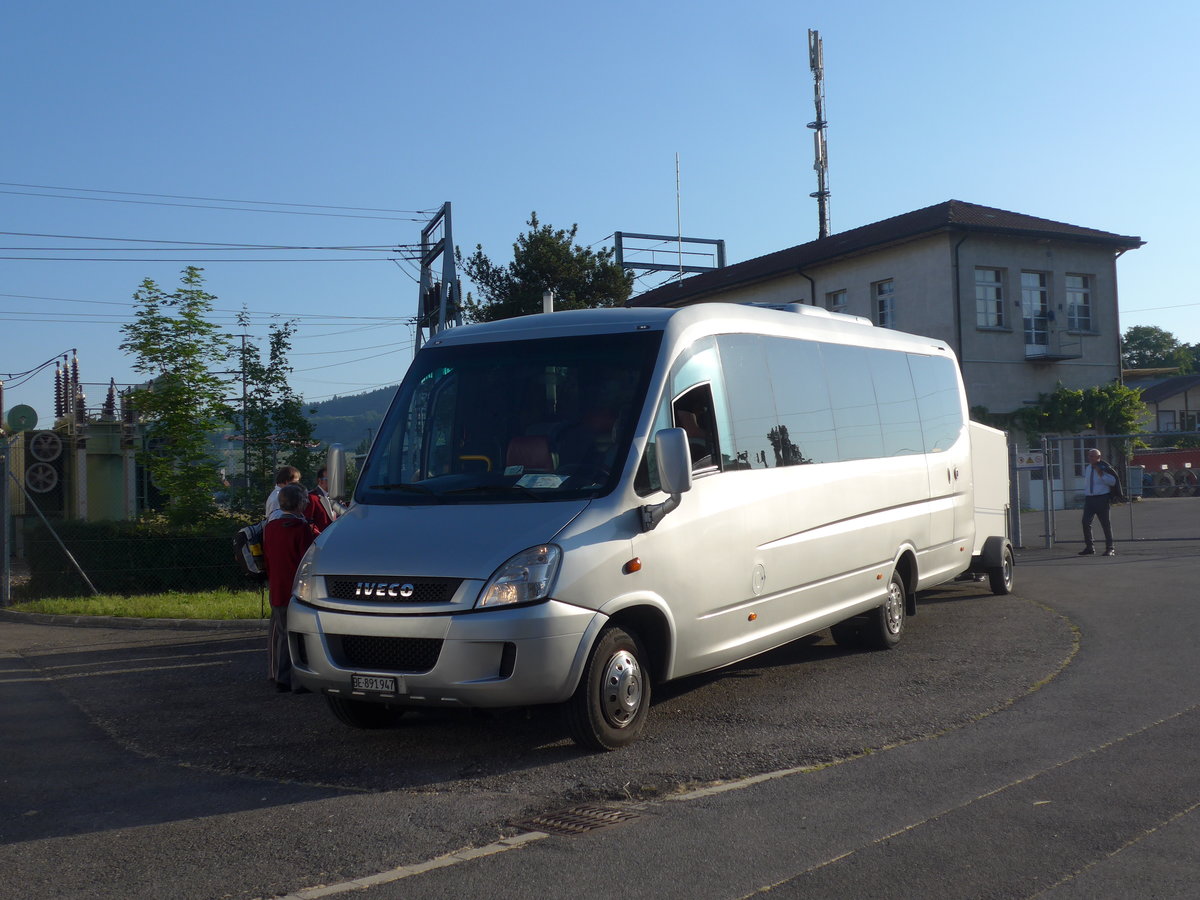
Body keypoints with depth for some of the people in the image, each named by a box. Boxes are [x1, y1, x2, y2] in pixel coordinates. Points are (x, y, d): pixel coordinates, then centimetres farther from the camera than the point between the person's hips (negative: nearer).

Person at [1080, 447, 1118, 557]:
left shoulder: (1104, 468, -6)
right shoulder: (1088, 468, 15)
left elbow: (1112, 481, -13)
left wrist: (1101, 474, -21)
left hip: (1101, 498, -6)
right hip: (1089, 498, 6)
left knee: (1105, 524, 2)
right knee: (1086, 522, -5)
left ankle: (1109, 548, 11)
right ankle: (1089, 547, 3)